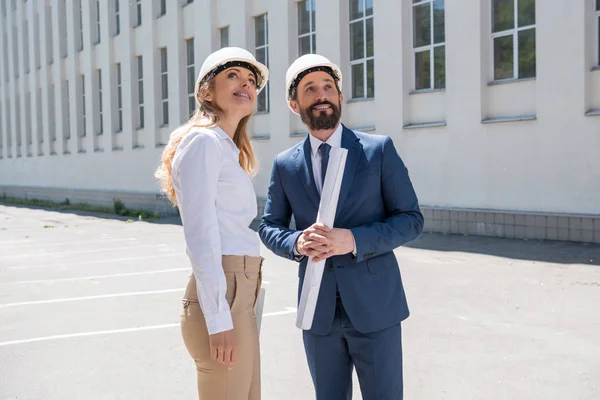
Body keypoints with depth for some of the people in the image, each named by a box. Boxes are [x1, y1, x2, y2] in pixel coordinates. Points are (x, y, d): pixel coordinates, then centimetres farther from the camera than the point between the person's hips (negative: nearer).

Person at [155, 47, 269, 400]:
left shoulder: (226, 150, 20)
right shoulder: (203, 140, -8)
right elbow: (200, 235, -16)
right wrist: (218, 320, -20)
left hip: (238, 298, 9)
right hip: (221, 302, -9)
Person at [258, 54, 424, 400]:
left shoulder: (379, 149, -2)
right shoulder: (285, 164, 5)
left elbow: (411, 219, -4)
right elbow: (269, 227, 10)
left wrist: (353, 240, -19)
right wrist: (297, 243, -13)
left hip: (374, 305, -2)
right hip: (318, 310, 3)